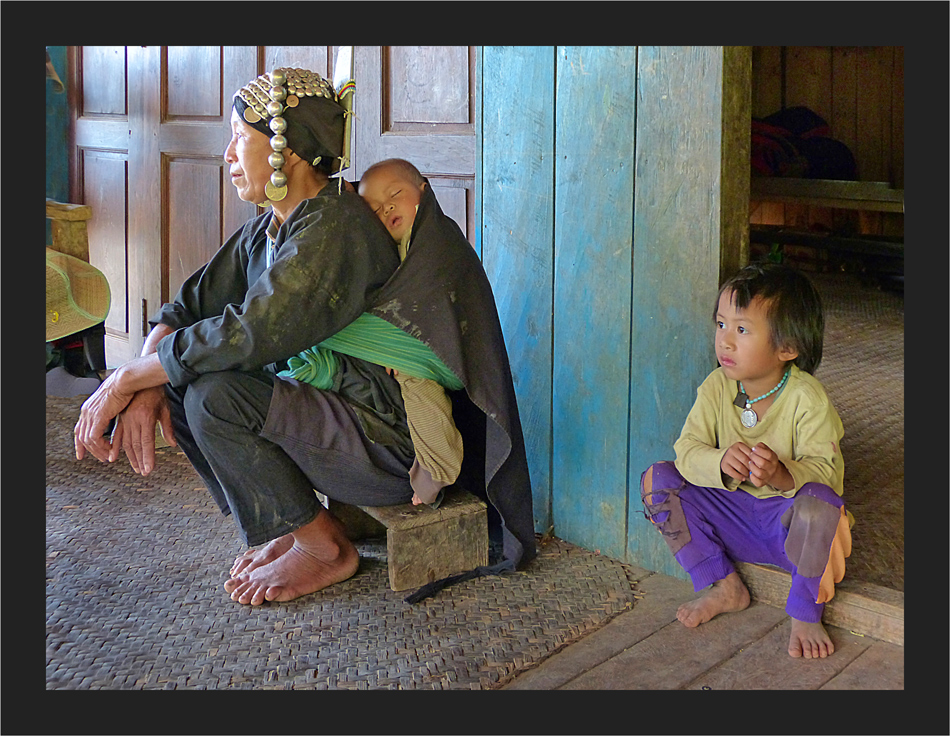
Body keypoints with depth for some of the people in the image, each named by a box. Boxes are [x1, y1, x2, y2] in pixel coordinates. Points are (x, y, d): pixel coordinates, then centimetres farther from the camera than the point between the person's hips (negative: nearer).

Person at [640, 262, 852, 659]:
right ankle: (725, 587, -1)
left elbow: (826, 470, -23)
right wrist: (720, 462, -37)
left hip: (789, 517, -4)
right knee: (656, 479, -13)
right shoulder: (715, 388, -7)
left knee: (819, 502, -39)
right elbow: (688, 450, -13)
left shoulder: (807, 399, -19)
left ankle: (805, 613, -11)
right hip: (731, 511, 5)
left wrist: (781, 475, -46)